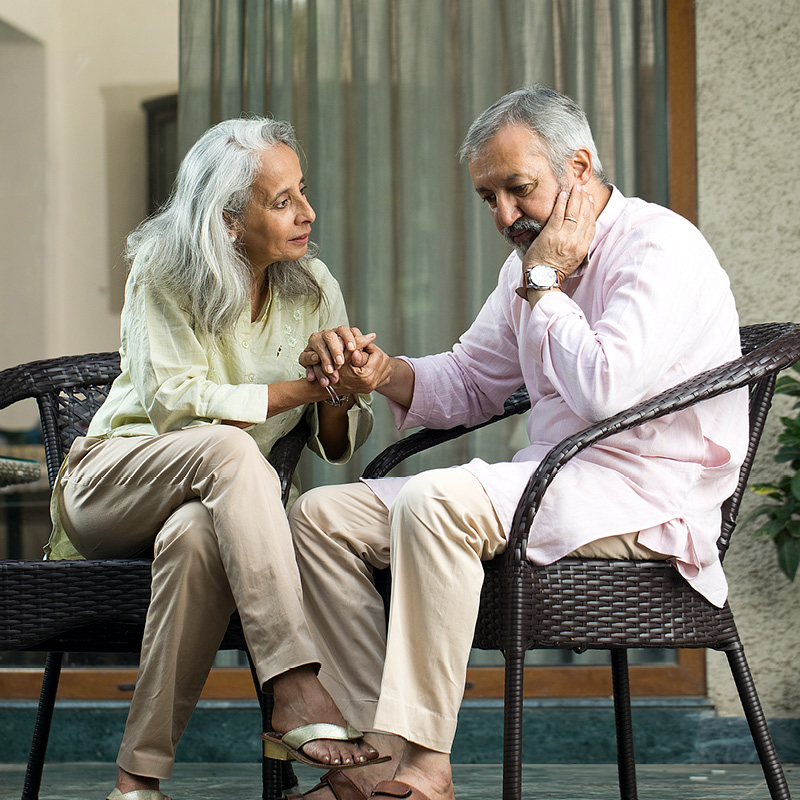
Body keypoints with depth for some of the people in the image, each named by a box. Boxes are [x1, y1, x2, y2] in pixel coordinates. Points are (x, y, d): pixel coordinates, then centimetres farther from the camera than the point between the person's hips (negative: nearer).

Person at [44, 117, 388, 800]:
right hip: (113, 479, -2)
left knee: (197, 536, -38)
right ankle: (297, 692, -46)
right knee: (227, 446, -37)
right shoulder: (162, 275, -6)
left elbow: (338, 445, 4)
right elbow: (174, 402, -17)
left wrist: (342, 393, -20)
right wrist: (299, 388, -21)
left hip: (217, 502, 2)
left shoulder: (313, 288, 4)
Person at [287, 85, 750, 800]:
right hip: (551, 485, 9)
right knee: (322, 515, -3)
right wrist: (381, 372, 2)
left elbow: (603, 391, -25)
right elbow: (468, 383, 23)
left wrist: (542, 284, -12)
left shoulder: (657, 247, -12)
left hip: (647, 499, -9)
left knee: (436, 501, -34)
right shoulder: (534, 261, 16)